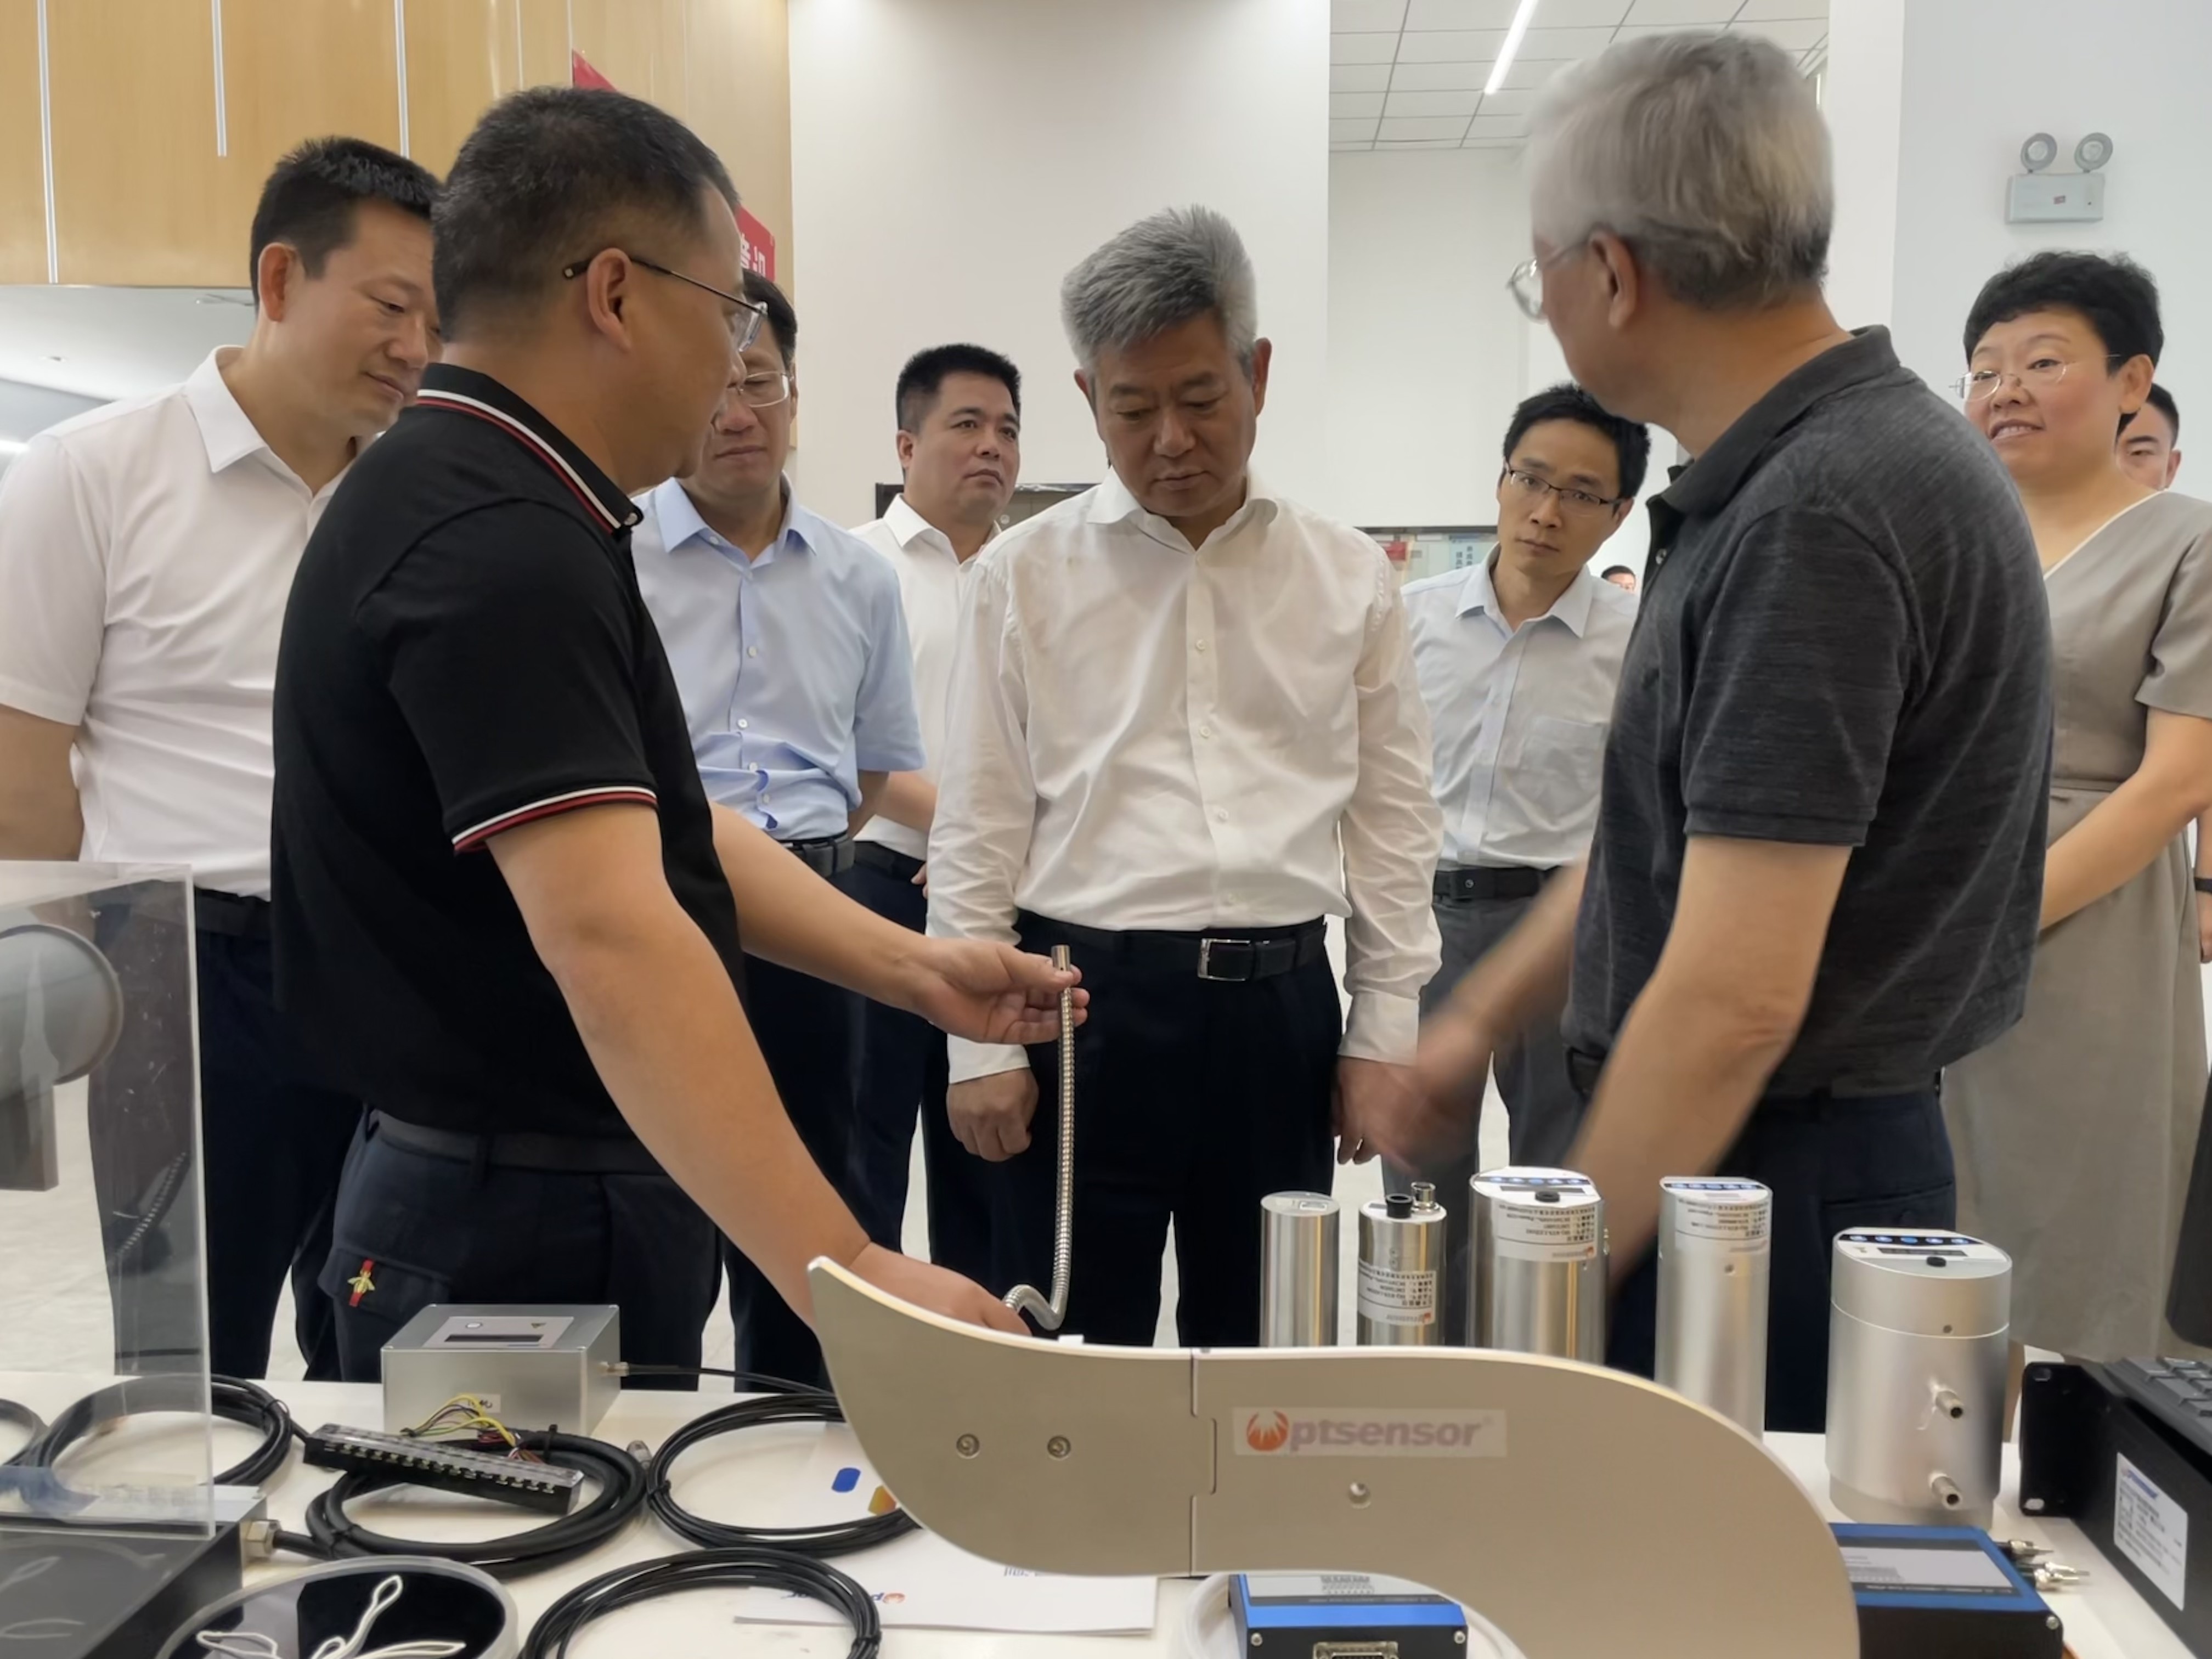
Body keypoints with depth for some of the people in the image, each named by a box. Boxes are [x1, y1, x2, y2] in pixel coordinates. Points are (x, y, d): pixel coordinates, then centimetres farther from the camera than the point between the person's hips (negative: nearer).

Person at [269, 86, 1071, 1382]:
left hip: (589, 1193, 9)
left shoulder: (494, 509, 10)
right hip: (526, 1230, -9)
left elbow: (656, 826, 10)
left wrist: (915, 968, 3)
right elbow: (608, 938, -34)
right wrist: (845, 1270, -37)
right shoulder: (499, 547, -23)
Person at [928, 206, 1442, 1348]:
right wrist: (980, 1044, -3)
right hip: (1086, 1001, -2)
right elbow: (978, 826, 0)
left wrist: (1385, 1029, 4)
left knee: (1260, 1353, 15)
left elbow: (1393, 820, 7)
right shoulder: (1024, 575, 0)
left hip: (1279, 1006, 2)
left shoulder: (1349, 577, 5)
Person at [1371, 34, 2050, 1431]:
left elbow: (1733, 1001, -26)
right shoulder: (1819, 466, 8)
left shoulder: (1817, 517, -23)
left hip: (1769, 1186, -9)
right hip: (1803, 1165, 9)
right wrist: (1483, 1015, 18)